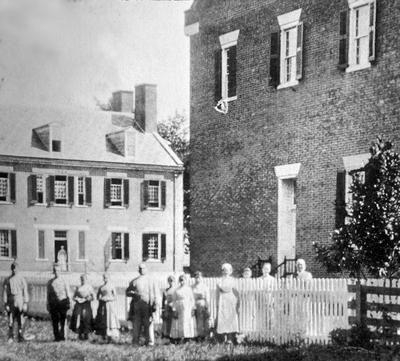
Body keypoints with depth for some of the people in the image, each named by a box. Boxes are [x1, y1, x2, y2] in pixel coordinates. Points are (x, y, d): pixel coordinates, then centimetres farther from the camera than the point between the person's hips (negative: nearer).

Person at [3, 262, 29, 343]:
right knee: (10, 322, 0)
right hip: (11, 303, 0)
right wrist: (5, 304, -2)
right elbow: (5, 292, 5)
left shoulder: (22, 279, 5)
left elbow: (25, 292, 3)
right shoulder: (7, 280, 6)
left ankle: (20, 337, 2)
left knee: (21, 321, -2)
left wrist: (25, 303, -4)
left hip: (20, 303, 0)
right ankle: (10, 337, 7)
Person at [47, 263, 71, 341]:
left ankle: (62, 336, -7)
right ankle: (56, 337, 6)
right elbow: (48, 294, 14)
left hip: (62, 302, -2)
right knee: (55, 321, 1)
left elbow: (68, 293, 9)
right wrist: (48, 305, 9)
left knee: (63, 320, -8)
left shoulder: (64, 281, 7)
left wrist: (69, 302, 1)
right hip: (53, 303, 2)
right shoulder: (50, 282, 12)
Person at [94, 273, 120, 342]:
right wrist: (100, 299, -1)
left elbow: (115, 296, 0)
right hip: (102, 305, 4)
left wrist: (108, 299, -10)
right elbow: (98, 296, 18)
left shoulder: (112, 286, 1)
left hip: (109, 304, -4)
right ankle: (103, 336, 4)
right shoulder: (101, 287, 12)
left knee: (110, 318, -11)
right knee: (102, 320, 0)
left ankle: (110, 336, -12)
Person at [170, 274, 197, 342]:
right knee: (179, 324, -6)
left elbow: (192, 299, 8)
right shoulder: (176, 290, 4)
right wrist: (174, 311, -5)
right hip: (179, 310, -1)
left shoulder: (189, 289, 7)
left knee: (188, 323, -3)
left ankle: (187, 339, -1)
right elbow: (174, 301, 3)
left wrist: (193, 309, -1)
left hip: (188, 309, 1)